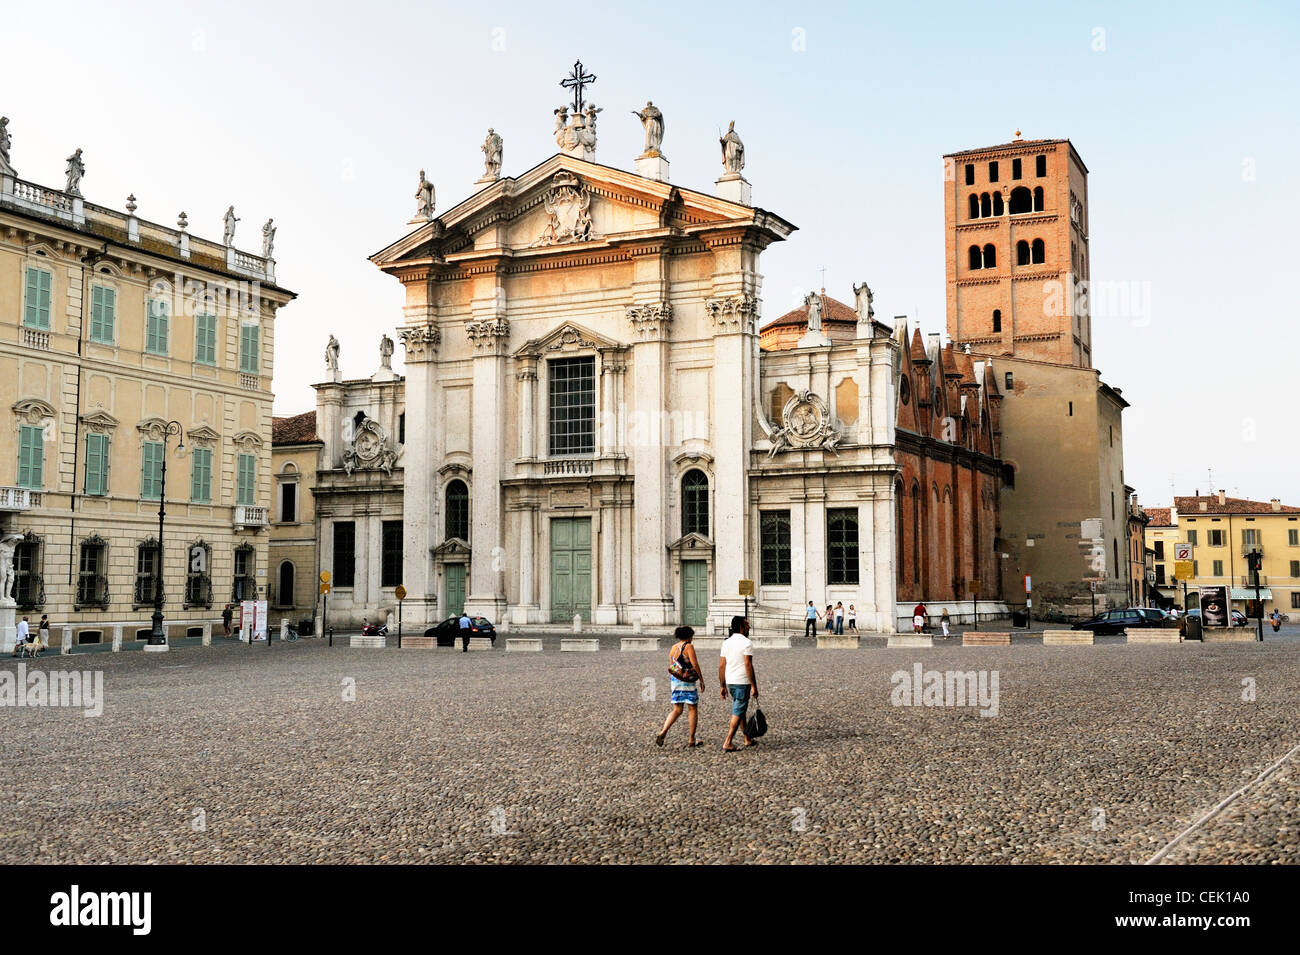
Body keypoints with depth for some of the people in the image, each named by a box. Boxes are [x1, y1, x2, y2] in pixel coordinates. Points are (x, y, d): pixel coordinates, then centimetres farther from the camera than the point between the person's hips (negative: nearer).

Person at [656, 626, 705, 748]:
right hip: (688, 681, -6)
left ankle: (663, 733, -10)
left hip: (675, 680, 6)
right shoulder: (689, 646, -9)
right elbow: (695, 664, -15)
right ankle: (691, 740, 8)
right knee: (693, 709, 6)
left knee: (677, 710, 9)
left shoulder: (673, 648, 11)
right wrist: (701, 679, -7)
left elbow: (671, 667, 13)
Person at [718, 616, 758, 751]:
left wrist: (722, 686, 14)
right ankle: (728, 743, -9)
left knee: (740, 710, 19)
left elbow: (721, 666, 8)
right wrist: (754, 686, -14)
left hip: (730, 682, 7)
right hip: (742, 682, -7)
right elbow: (748, 665, -17)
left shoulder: (726, 643, 9)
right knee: (738, 713, -4)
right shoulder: (746, 643, -12)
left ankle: (748, 739, 28)